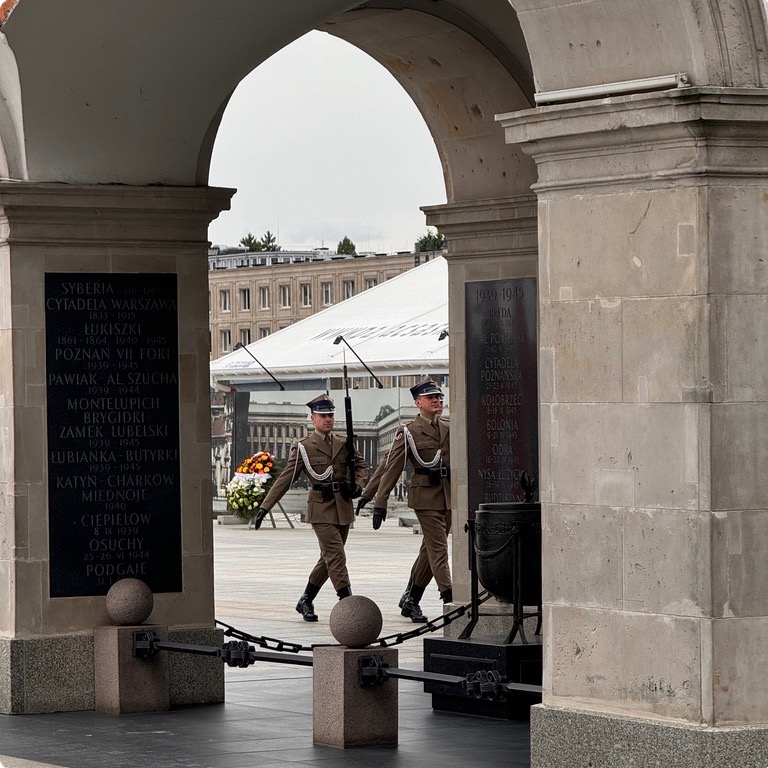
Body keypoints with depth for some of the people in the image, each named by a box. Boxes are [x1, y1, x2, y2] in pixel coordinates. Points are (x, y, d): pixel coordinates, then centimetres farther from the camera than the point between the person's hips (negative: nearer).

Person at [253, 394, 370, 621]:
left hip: (343, 508, 5)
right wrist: (265, 507, -7)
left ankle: (306, 601, 23)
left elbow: (361, 464, 21)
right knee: (336, 557, -13)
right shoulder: (303, 447, -1)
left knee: (328, 559, 10)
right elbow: (285, 479, -2)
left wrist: (358, 484, -2)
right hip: (321, 508, -5)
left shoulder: (344, 443, 12)